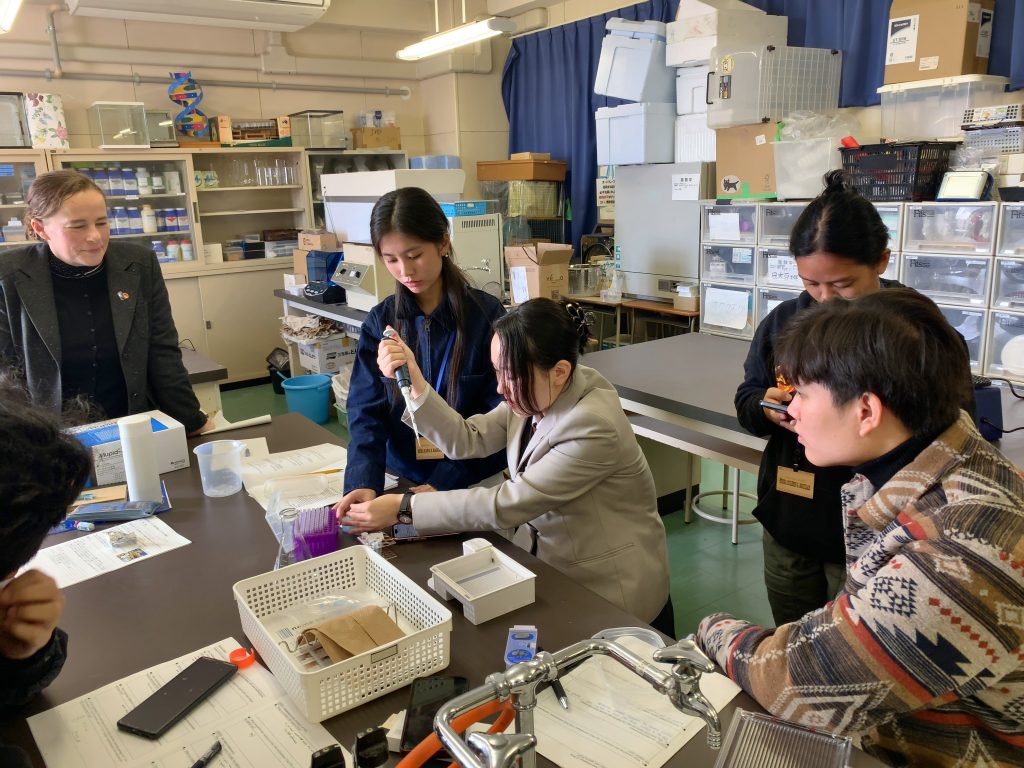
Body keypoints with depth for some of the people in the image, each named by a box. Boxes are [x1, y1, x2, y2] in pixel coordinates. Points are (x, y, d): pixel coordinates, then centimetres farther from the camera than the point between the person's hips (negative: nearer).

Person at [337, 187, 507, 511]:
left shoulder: (487, 315, -7)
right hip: (401, 480, 3)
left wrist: (443, 484, -17)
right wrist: (363, 481, -21)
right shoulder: (379, 322, 2)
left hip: (473, 484, -3)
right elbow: (367, 412, -4)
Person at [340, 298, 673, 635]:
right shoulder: (536, 394, -7)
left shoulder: (593, 427, -30)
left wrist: (404, 508, -23)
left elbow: (506, 504, -27)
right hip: (544, 561, 7)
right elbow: (467, 439, -4)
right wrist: (415, 383, -16)